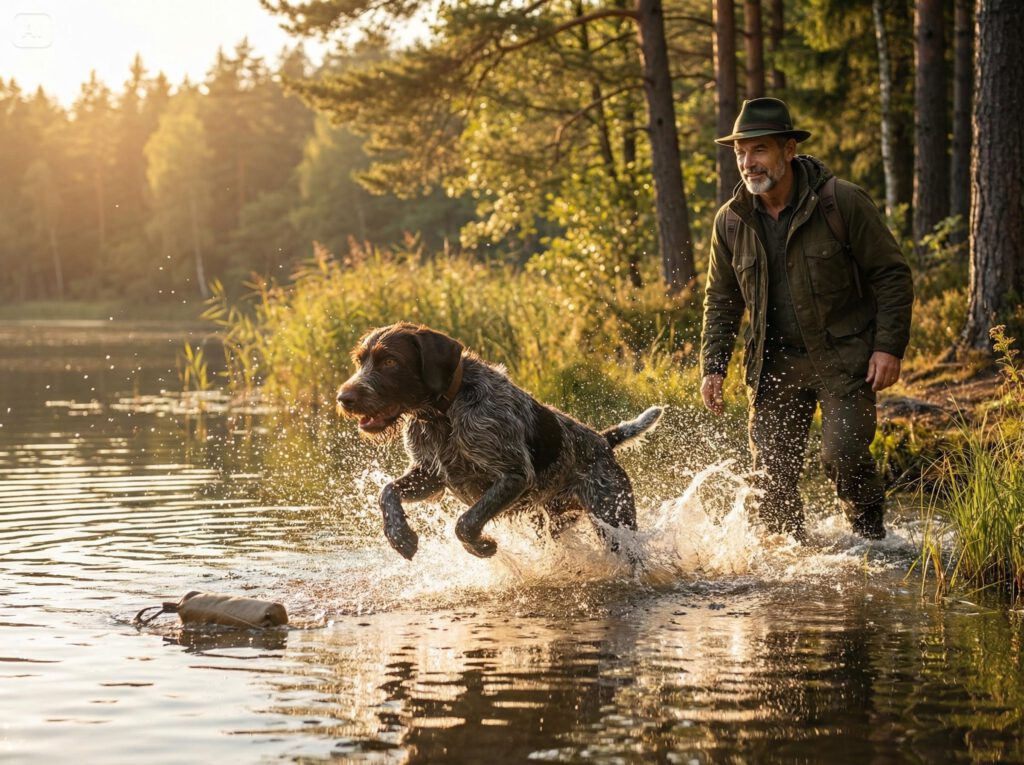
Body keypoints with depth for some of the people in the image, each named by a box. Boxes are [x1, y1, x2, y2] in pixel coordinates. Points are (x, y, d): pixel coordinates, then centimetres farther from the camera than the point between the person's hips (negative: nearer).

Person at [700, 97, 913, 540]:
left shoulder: (842, 203, -10)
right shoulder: (731, 221, 2)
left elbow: (892, 276, -5)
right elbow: (722, 301, 14)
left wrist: (889, 347, -12)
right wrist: (712, 366, 6)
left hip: (843, 357, -4)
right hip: (775, 362, 4)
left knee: (843, 454, -16)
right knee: (771, 471, 1)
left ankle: (870, 533, 11)